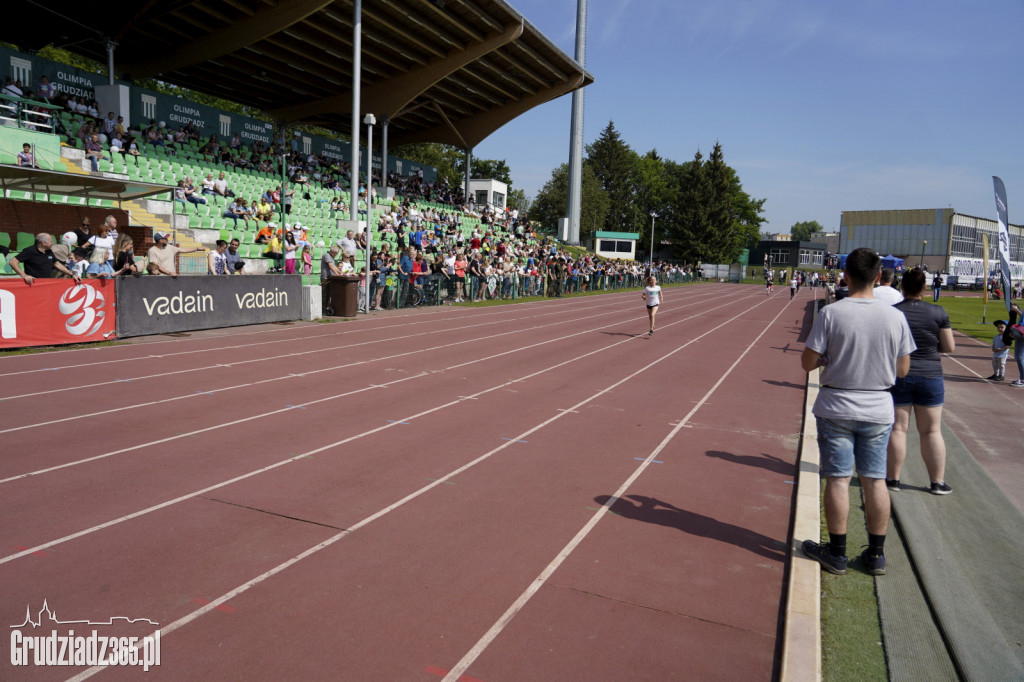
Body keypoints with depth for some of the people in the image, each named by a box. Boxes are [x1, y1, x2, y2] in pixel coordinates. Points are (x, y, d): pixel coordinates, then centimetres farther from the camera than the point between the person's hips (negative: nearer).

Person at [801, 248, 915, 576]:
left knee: (838, 479, 5)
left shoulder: (830, 313, -13)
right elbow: (902, 369, 3)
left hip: (836, 409, -2)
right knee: (875, 480, 11)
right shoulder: (895, 317, -5)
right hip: (878, 410, 3)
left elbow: (808, 362, -11)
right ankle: (876, 555, 22)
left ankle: (836, 552, 15)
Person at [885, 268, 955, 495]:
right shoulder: (938, 312, -4)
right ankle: (938, 482, 17)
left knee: (897, 428, 5)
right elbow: (950, 347, -1)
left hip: (897, 376, -1)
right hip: (930, 376, 1)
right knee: (932, 431, 10)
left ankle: (893, 478, 11)